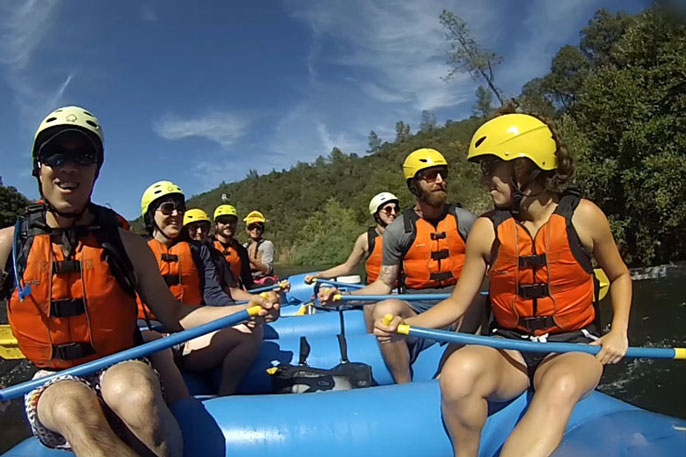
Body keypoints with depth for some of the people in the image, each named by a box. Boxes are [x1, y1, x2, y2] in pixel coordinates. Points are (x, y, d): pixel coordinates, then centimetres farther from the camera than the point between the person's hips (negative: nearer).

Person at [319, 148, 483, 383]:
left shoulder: (464, 220, 6)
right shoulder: (397, 230, 3)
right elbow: (384, 284, 4)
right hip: (416, 311, 0)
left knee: (478, 305, -34)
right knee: (384, 310, -33)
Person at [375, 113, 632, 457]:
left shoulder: (583, 216, -6)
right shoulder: (486, 229, -4)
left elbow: (619, 276, 12)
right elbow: (457, 303, 2)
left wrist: (618, 331, -3)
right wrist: (405, 324, -13)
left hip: (572, 347, -1)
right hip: (508, 347, 1)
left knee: (561, 386, -37)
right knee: (459, 371, -32)